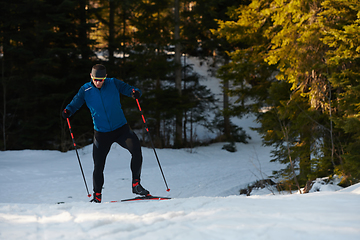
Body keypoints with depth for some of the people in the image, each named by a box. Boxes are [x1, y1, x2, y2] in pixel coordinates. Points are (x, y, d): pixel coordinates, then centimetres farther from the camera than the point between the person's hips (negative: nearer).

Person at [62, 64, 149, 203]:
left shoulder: (113, 84, -5)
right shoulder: (86, 90, -4)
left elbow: (129, 89, -2)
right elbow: (74, 104, 1)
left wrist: (135, 93, -26)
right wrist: (67, 111, -21)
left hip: (121, 128, 0)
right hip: (101, 133, 0)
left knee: (136, 149, -23)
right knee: (98, 165, 1)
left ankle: (136, 184, -10)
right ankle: (97, 196, 21)